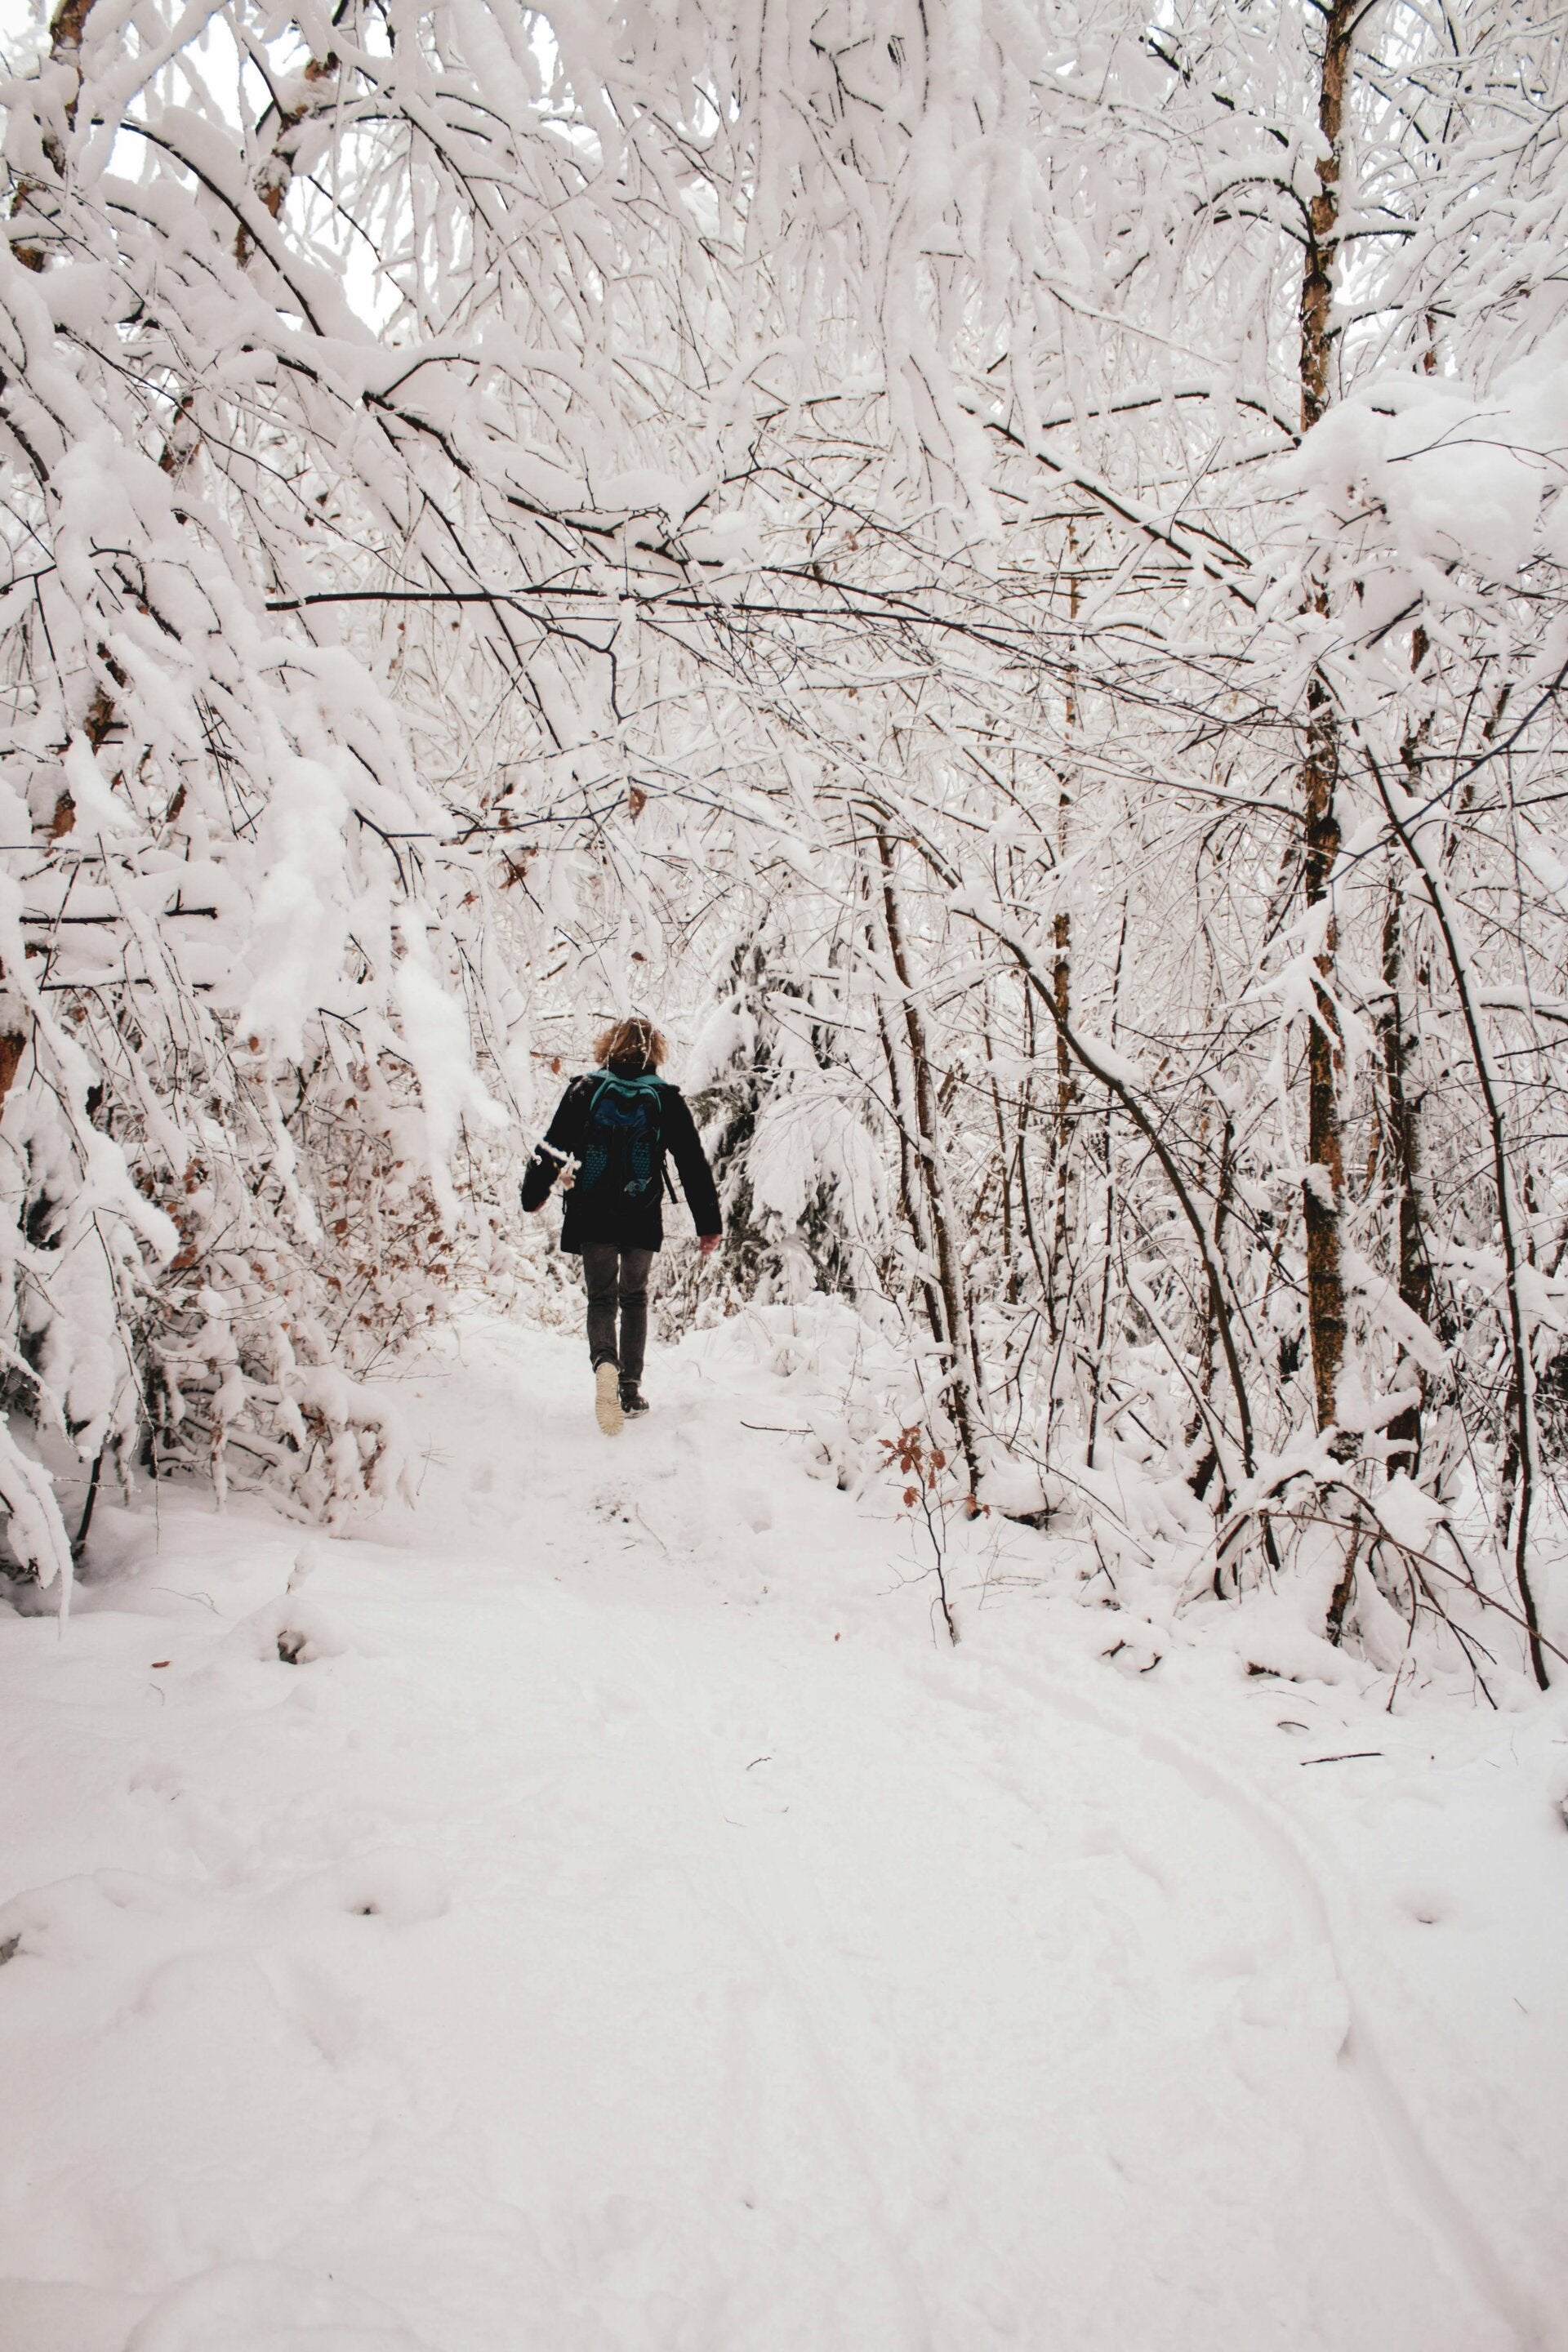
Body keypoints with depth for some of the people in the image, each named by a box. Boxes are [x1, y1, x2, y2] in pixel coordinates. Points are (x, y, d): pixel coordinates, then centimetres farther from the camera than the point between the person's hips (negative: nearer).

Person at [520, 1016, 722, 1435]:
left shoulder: (584, 1091, -1)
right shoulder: (667, 1099, 0)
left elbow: (552, 1147, 4)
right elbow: (694, 1164, 0)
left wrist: (534, 1194, 20)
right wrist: (709, 1223, 5)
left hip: (591, 1217, -1)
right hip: (643, 1219, 1)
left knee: (601, 1297, 7)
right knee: (634, 1297, 19)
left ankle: (605, 1361, -25)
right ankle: (631, 1389, 15)